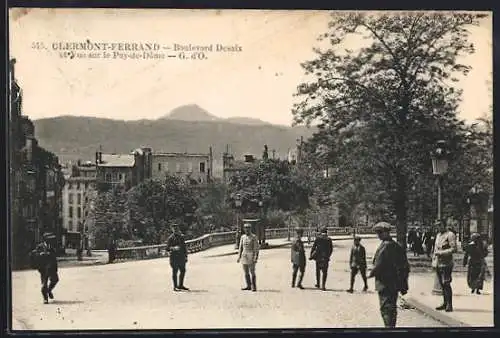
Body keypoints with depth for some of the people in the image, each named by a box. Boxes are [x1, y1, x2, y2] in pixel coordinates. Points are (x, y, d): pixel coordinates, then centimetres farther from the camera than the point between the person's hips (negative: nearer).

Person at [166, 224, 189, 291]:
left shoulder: (181, 237, 14)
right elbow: (168, 248, -10)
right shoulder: (170, 238, -4)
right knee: (175, 272, -4)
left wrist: (186, 256, 16)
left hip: (181, 257, 6)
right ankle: (175, 287, -1)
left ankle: (181, 285, 21)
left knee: (183, 271, 9)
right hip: (174, 257, -6)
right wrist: (173, 248, -29)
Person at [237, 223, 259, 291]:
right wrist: (239, 257, 9)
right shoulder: (242, 237, 9)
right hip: (244, 257, 5)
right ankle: (248, 286, 13)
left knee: (252, 272, -6)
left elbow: (256, 248, -9)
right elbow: (240, 247, 14)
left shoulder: (254, 237, -6)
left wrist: (255, 258, -16)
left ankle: (254, 287, -1)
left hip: (251, 257, -5)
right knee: (246, 273, 7)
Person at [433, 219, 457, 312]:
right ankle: (445, 303, 19)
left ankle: (449, 305, -7)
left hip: (446, 263, -8)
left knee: (446, 284, -10)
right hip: (438, 263, 8)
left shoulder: (450, 235, -9)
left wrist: (440, 253, -18)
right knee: (442, 284, 11)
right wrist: (434, 255, 11)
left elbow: (454, 249, -16)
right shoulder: (438, 235, 17)